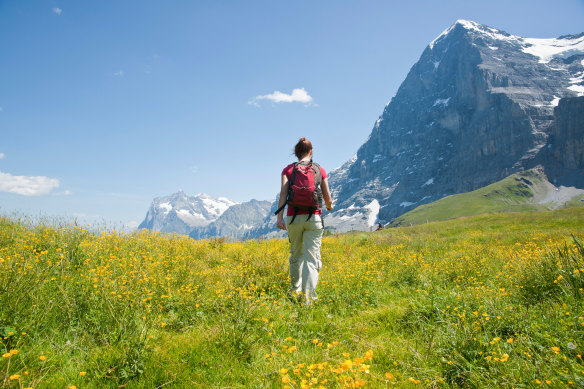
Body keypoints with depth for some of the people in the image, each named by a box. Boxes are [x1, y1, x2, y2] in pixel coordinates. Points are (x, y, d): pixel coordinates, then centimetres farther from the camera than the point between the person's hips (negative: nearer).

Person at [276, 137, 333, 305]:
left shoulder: (288, 169, 6)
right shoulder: (319, 170, 6)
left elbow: (283, 193, -9)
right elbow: (327, 197, 6)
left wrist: (279, 217, -14)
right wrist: (329, 206, 29)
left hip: (293, 217, 2)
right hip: (314, 217, -1)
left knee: (296, 254, 20)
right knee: (312, 257, -1)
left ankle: (295, 289, 36)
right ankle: (308, 296, -11)